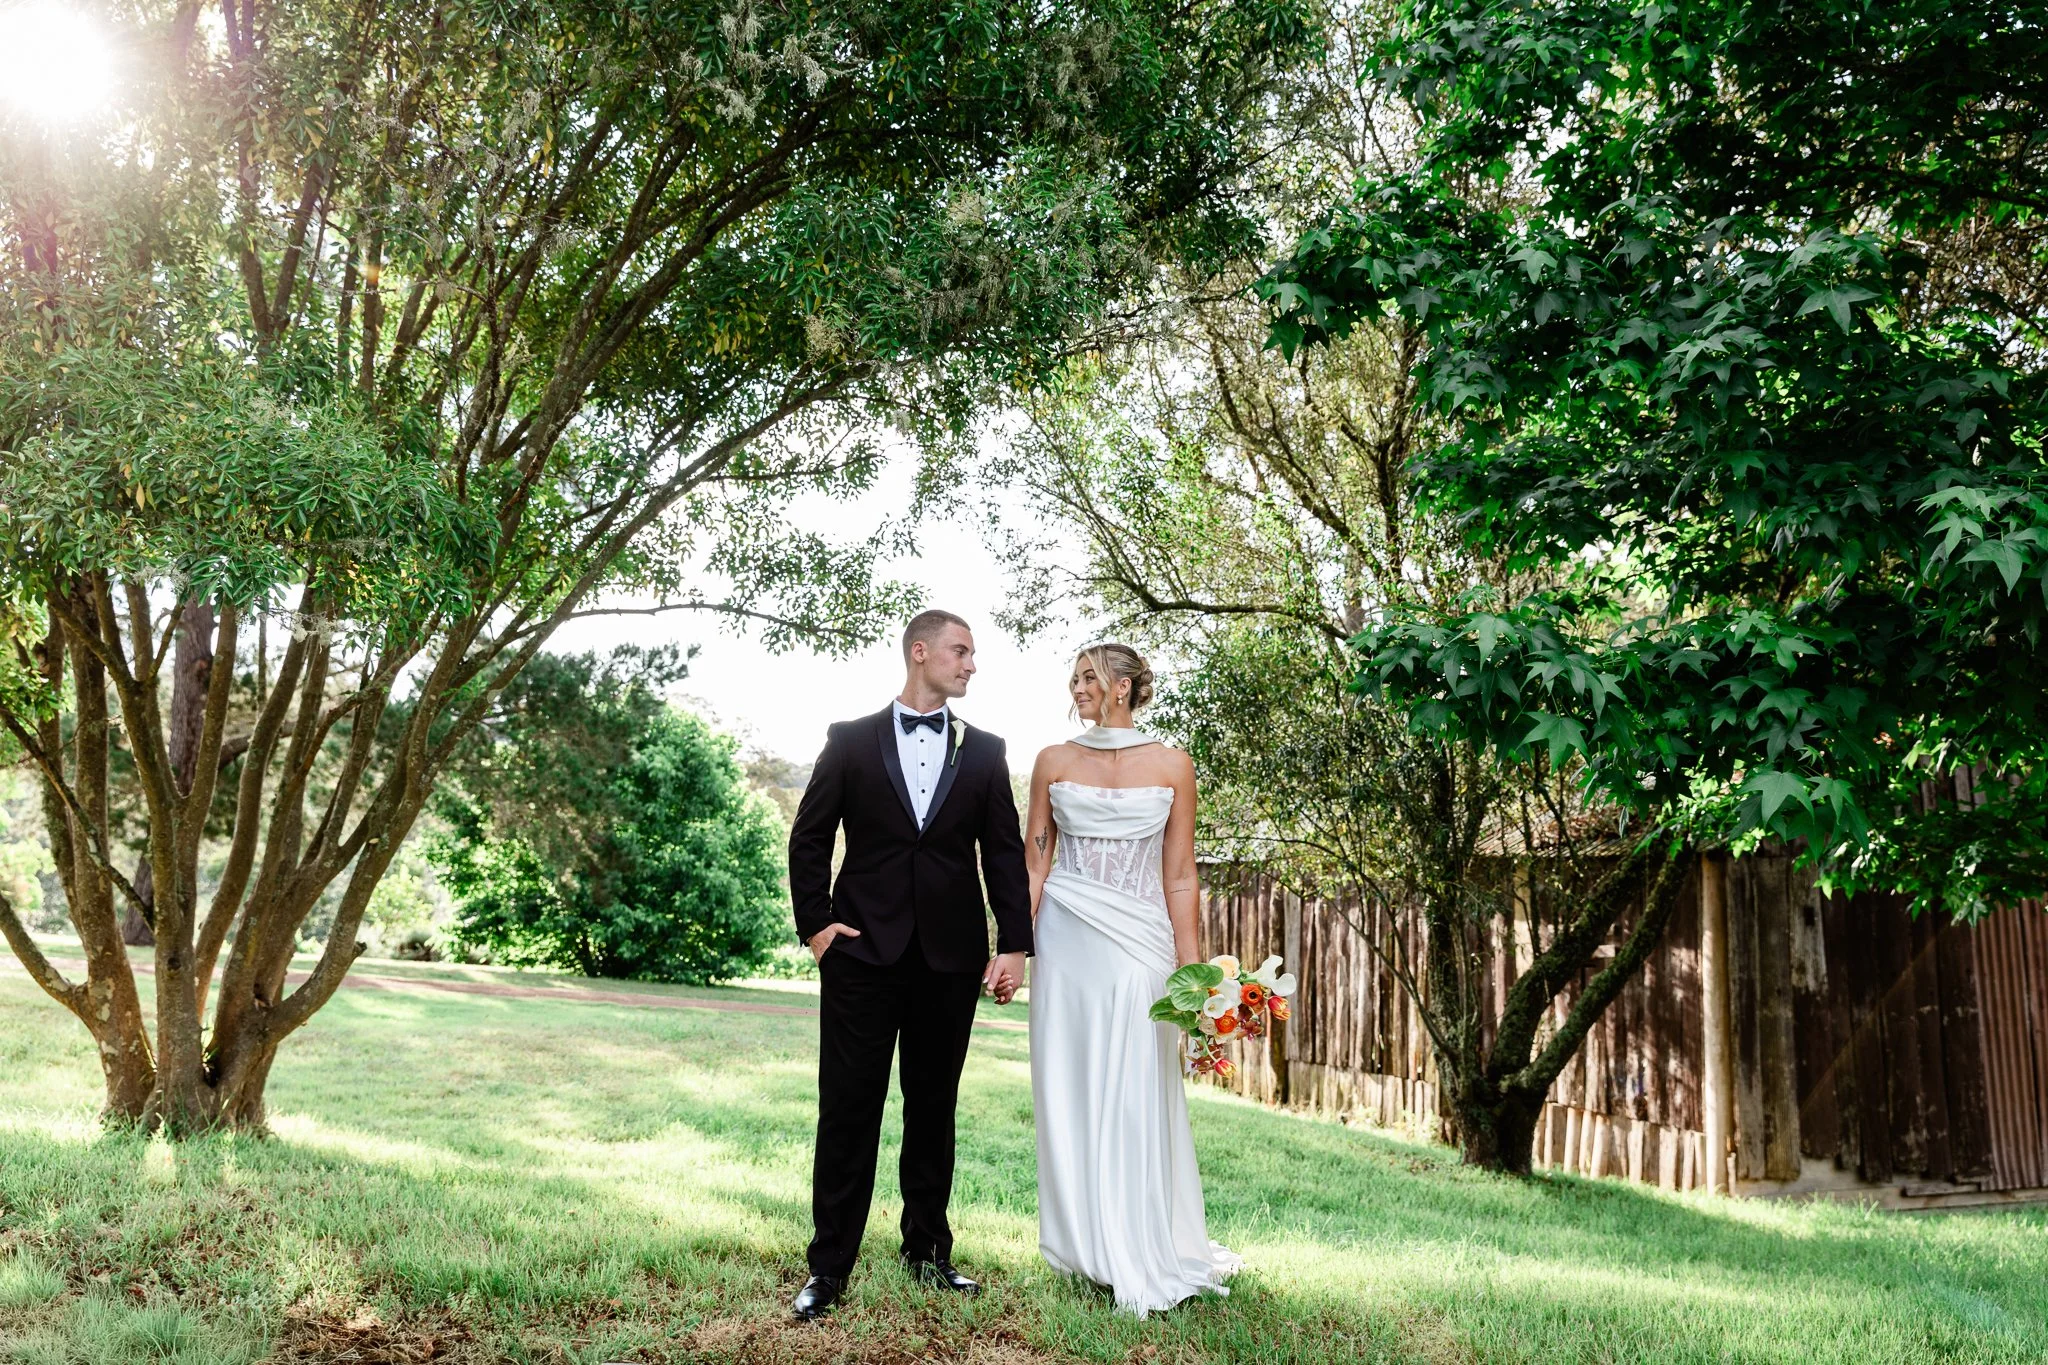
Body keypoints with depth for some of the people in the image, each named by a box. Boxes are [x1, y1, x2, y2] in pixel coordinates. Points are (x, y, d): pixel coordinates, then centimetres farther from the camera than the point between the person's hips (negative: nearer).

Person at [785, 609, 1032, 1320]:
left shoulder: (984, 751, 8)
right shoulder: (851, 740, 3)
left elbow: (1004, 853, 5)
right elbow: (810, 837, 4)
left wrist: (1014, 943, -2)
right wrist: (815, 922, -4)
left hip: (951, 955, 2)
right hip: (863, 947, -2)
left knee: (934, 1108, 12)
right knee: (849, 1109, 0)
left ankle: (927, 1249, 25)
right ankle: (829, 1267, 9)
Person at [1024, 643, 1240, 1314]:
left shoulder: (1171, 766, 3)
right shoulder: (1054, 761, 6)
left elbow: (1179, 875, 4)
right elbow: (1034, 863, 6)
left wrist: (1190, 967, -1)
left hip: (1139, 941, -1)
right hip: (1066, 939, 2)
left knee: (1137, 1095, -1)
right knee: (1071, 1091, 5)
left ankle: (1147, 1257, 11)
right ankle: (1084, 1244, 17)